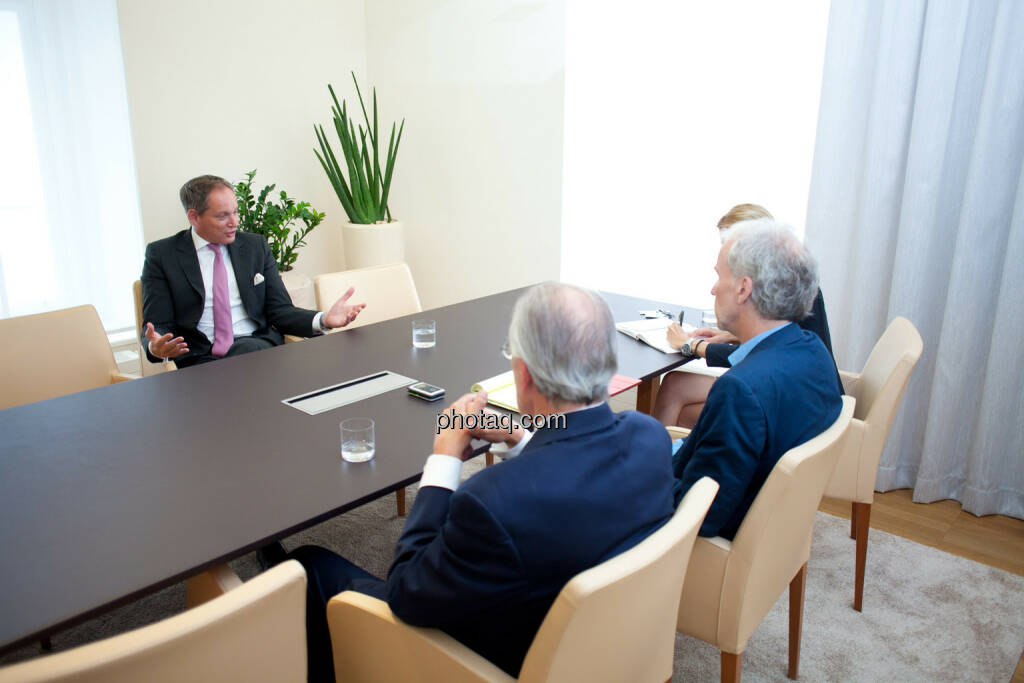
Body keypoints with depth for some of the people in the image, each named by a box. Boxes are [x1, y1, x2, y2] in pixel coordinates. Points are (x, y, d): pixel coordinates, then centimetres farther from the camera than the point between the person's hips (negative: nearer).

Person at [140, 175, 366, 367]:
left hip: (258, 347, 2)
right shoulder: (161, 255, 6)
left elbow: (279, 310, 9)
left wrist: (324, 319, -11)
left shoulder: (255, 246, 13)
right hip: (199, 357, -2)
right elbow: (160, 325, 3)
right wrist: (155, 347, -23)